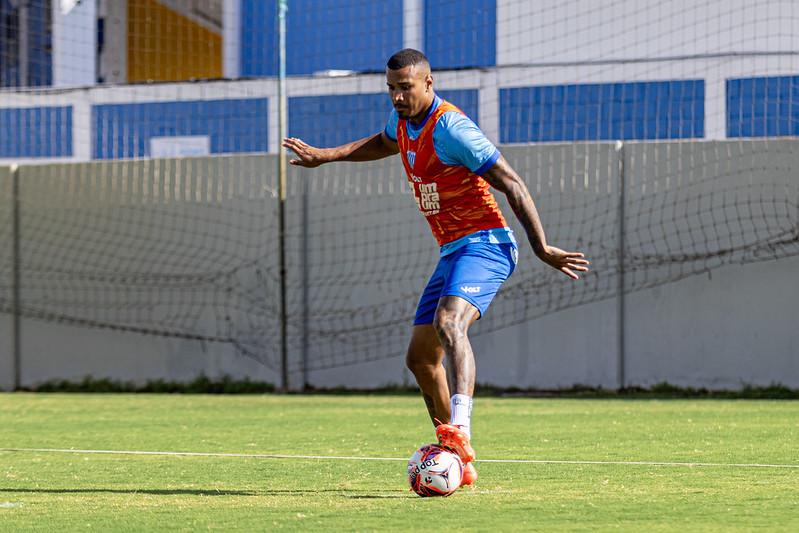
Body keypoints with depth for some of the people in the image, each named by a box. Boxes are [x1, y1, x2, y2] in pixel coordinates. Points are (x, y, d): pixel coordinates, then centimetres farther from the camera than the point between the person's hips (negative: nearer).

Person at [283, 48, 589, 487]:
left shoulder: (450, 128, -18)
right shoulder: (404, 121, 9)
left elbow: (512, 186, -19)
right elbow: (384, 143, 37)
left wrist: (541, 248, -23)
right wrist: (326, 155, 28)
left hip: (484, 245, -10)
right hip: (451, 252, 10)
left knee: (449, 323, -35)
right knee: (420, 357, 8)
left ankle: (459, 431, -53)